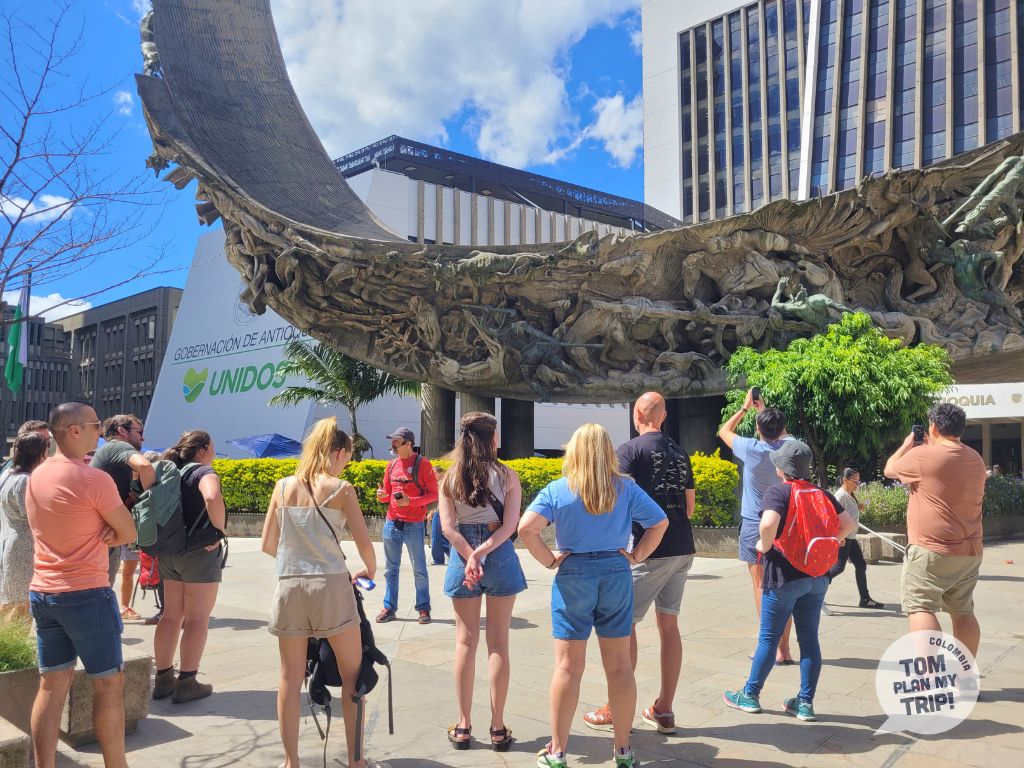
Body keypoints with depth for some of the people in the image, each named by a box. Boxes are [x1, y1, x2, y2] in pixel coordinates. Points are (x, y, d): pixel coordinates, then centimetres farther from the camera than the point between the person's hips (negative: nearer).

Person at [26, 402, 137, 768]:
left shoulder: (36, 477, 8)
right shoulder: (94, 479, -16)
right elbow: (129, 534, -8)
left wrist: (101, 530, -1)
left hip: (41, 592, 7)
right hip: (86, 594, -7)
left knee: (52, 685, 11)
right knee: (109, 684, 5)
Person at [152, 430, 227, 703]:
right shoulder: (203, 472, -13)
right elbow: (212, 498, -34)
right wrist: (219, 531, -21)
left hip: (169, 552, 8)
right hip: (200, 551, -8)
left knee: (171, 615, 15)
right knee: (197, 619, 0)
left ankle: (163, 679, 21)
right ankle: (187, 683, 4)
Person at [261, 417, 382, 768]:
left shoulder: (283, 486, 7)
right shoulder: (341, 489, -4)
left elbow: (268, 544, 10)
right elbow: (364, 542, -3)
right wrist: (370, 571, 17)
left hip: (288, 586, 4)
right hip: (331, 585, -4)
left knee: (290, 678, 12)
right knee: (353, 674, 11)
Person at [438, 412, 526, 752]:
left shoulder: (450, 478, 0)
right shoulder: (507, 476, -4)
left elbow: (448, 527, -8)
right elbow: (510, 526, -12)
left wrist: (471, 558, -10)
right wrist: (482, 554, -14)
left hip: (461, 556, 2)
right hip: (499, 557, -1)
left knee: (466, 642, 10)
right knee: (498, 643, 7)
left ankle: (463, 727, 14)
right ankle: (498, 728, 12)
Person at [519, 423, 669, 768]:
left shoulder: (557, 489, -6)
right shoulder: (626, 488, 1)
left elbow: (526, 528, -16)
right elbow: (660, 522, 3)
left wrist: (549, 560, -6)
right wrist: (637, 556, 6)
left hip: (573, 576, -2)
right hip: (616, 575, 2)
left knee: (568, 666, 5)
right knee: (619, 665, 10)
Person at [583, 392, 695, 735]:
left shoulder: (631, 449, -8)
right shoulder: (679, 453, 13)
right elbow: (690, 504, 17)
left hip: (650, 550, -7)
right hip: (682, 549, 7)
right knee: (668, 624, 12)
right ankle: (664, 710, 18)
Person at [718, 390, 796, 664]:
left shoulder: (752, 449, -12)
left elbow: (724, 431, 6)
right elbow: (782, 432, 24)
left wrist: (745, 408, 15)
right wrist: (763, 409, 28)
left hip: (755, 525, -4)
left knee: (761, 587, 0)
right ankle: (784, 649, 9)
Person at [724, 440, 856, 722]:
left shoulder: (776, 492, -13)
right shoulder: (822, 494, 7)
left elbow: (769, 523, -31)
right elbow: (849, 525, 10)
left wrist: (764, 545, -14)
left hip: (784, 575, -5)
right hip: (817, 576, 5)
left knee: (769, 639, 6)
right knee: (809, 639, 10)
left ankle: (750, 695, 18)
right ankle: (805, 702, 14)